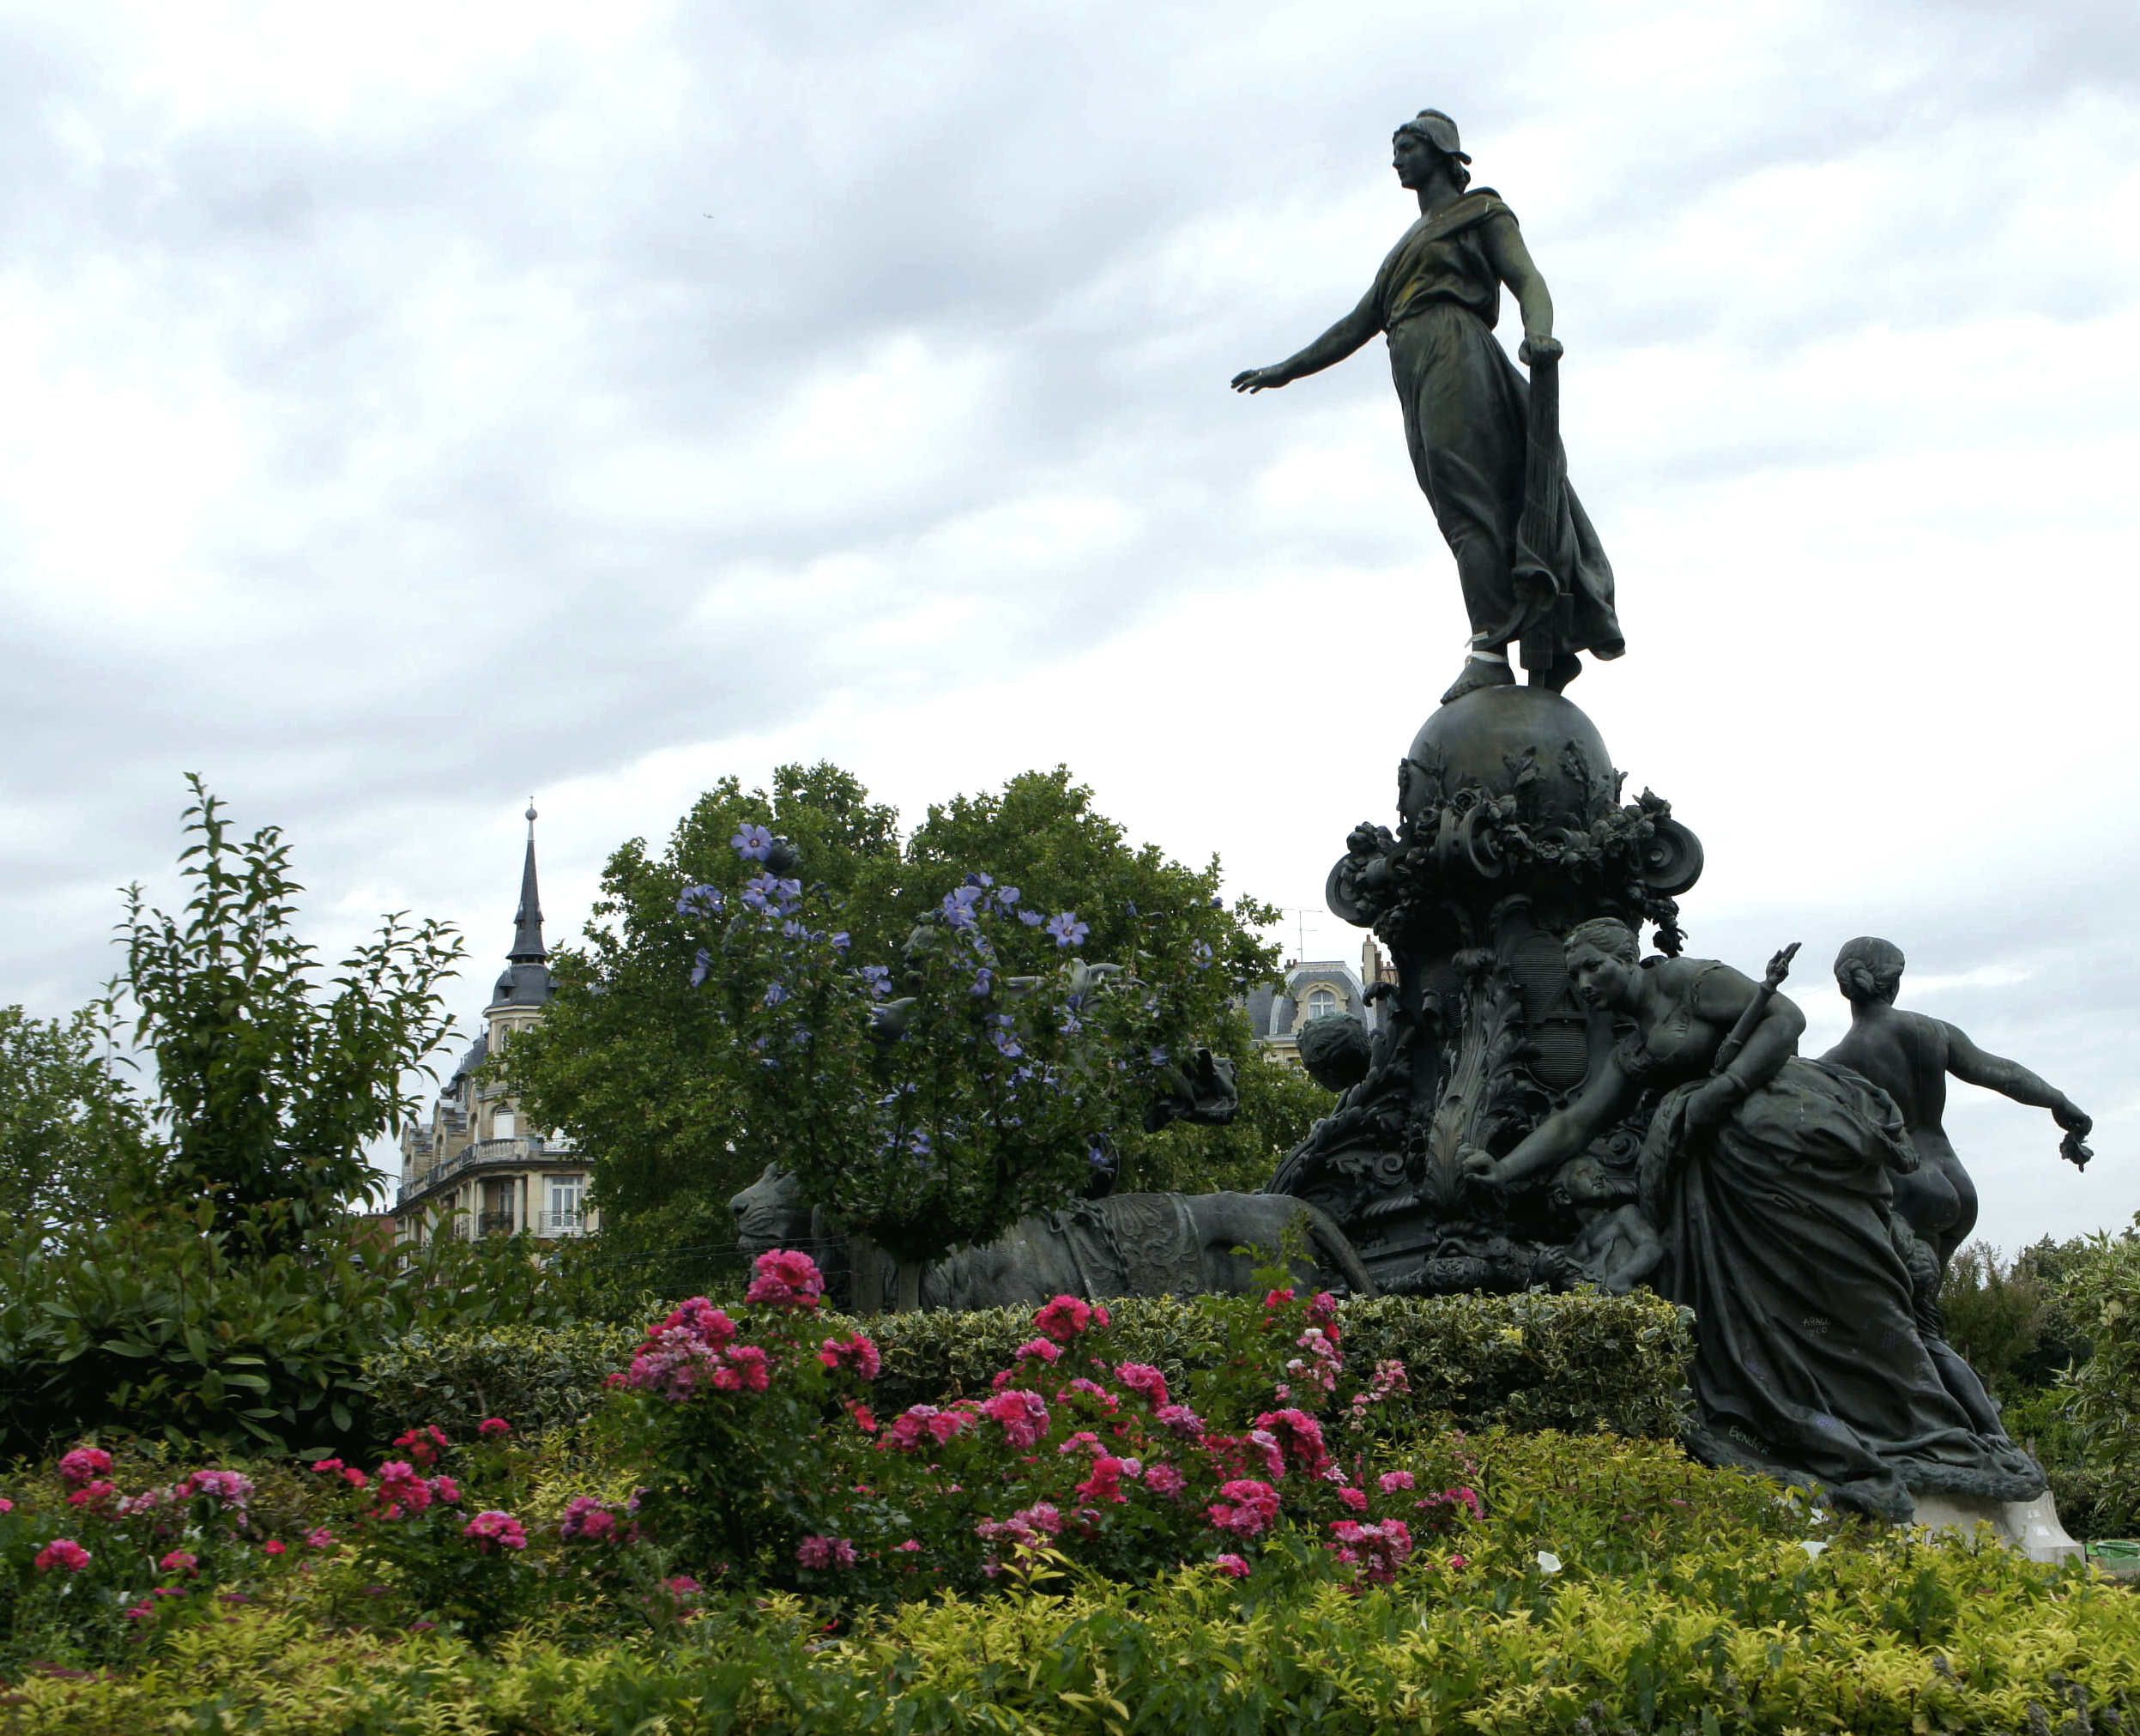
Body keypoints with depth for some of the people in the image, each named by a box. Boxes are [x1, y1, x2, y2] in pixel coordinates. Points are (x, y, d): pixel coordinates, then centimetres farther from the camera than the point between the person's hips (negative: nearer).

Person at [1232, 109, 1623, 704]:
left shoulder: (1482, 213, 13)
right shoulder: (1409, 243, 35)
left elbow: (1528, 280, -4)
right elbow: (1358, 325, 36)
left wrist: (1539, 333, -25)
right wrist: (1285, 370, 32)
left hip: (1454, 351, -7)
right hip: (1414, 378, 7)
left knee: (1468, 503, -19)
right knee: (1465, 513, -4)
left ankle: (1490, 651, -29)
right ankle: (1554, 641, -9)